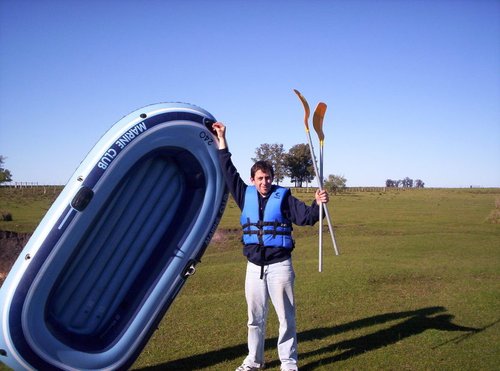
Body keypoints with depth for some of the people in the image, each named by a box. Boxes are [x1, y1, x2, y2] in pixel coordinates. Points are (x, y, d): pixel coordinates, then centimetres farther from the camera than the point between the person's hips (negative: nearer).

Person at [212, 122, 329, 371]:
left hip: (279, 265, -4)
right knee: (255, 317, 14)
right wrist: (222, 140, 14)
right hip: (254, 266, 4)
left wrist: (318, 204, -29)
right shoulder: (246, 196, 6)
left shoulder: (283, 197, -3)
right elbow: (229, 172, 12)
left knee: (286, 316, 2)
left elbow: (306, 217, -8)